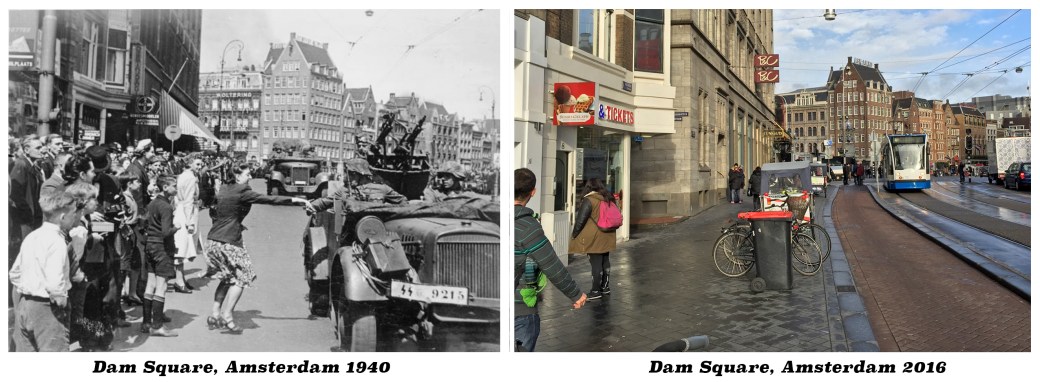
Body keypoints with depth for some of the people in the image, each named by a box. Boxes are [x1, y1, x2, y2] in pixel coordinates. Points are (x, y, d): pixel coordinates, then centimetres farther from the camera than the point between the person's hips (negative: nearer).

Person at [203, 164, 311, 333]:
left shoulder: (224, 190, 12)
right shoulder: (242, 192, -12)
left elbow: (212, 212, 21)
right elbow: (270, 199, -16)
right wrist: (297, 200, -16)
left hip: (213, 239, 8)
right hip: (228, 241, -8)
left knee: (226, 279, 18)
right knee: (241, 277, 3)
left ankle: (215, 314, 16)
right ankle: (227, 315, -3)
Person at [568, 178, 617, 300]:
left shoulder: (589, 200, -15)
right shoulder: (609, 199, 7)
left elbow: (580, 220, -14)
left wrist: (574, 235, -2)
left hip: (594, 239, -7)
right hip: (607, 238, 8)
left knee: (596, 264, -3)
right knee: (605, 261, 17)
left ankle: (596, 291, 3)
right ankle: (605, 287, 28)